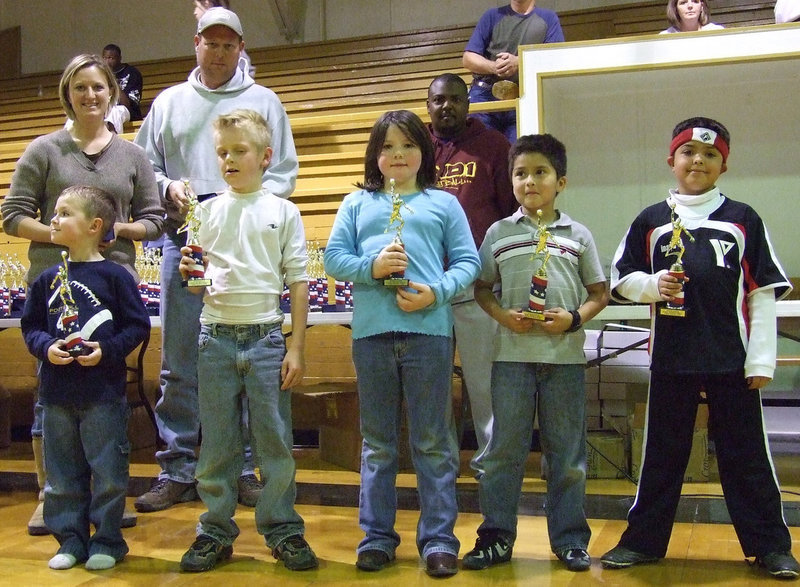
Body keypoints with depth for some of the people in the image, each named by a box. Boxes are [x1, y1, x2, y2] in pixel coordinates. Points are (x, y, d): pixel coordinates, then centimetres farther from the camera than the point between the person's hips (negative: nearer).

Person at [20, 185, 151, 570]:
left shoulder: (113, 275, -6)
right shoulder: (48, 279, 6)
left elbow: (137, 325, -5)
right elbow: (30, 326, 12)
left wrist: (107, 350, -16)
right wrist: (46, 348, -7)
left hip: (104, 393, -4)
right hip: (57, 393, 4)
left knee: (108, 472, 5)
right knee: (62, 473, 13)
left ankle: (108, 540, 20)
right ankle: (70, 538, 26)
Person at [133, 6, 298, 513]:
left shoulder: (264, 101, 12)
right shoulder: (169, 103, 18)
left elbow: (284, 173, 8)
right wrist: (169, 188, -3)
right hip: (184, 241, 2)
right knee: (179, 361, 3)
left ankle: (244, 469, 10)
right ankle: (178, 471, 14)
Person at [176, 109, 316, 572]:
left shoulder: (283, 212, 5)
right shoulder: (209, 211, 9)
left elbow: (298, 282, 3)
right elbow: (195, 281, 10)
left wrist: (296, 348, -2)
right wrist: (190, 273, -14)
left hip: (265, 336, -1)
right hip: (216, 337, 2)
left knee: (275, 439, 4)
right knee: (217, 443, 8)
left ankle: (283, 529, 17)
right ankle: (216, 532, 20)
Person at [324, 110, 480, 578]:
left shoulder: (443, 203, 11)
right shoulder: (357, 204, 15)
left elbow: (468, 261, 4)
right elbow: (334, 257, 7)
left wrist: (436, 292, -13)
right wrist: (371, 266, -11)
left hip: (429, 330, -2)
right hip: (371, 332, 2)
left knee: (433, 442, 4)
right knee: (378, 443, 11)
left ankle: (438, 537, 15)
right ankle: (377, 535, 22)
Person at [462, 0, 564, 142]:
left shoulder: (549, 18, 14)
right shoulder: (493, 16, 14)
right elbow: (468, 58, 7)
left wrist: (519, 63, -16)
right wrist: (493, 67, -15)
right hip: (485, 96, 0)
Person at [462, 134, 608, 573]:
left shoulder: (578, 235, 6)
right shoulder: (499, 233, 7)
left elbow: (599, 292, 8)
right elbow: (482, 288, 9)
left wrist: (574, 318, -10)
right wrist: (503, 316, -9)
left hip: (565, 355, 0)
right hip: (511, 354, 0)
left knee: (566, 452, 8)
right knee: (505, 447, 5)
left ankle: (569, 538, 21)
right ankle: (496, 536, 17)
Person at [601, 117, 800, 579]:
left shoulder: (744, 220, 5)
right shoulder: (651, 221, 8)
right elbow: (621, 280, 10)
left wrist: (761, 360, -4)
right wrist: (653, 284, -12)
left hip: (733, 359, -1)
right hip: (672, 358, 1)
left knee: (746, 454, 6)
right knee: (662, 453, 11)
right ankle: (644, 540, 22)